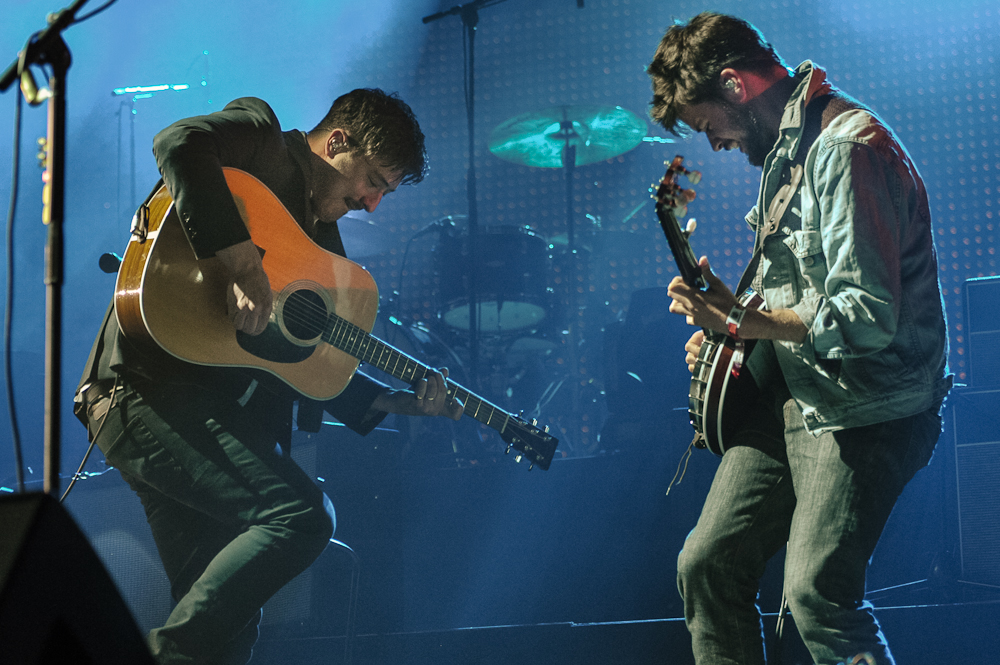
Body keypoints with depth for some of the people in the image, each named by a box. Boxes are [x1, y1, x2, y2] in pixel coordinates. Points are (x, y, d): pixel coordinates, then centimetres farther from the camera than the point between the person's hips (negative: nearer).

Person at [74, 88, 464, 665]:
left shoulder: (323, 239, 23)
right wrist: (243, 265, -28)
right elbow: (180, 143, -23)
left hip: (225, 411, 9)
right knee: (303, 514, -24)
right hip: (151, 386, -9)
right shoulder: (263, 147, 0)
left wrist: (396, 401, 14)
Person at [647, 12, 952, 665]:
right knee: (706, 568, 6)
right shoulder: (785, 147, 12)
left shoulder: (848, 147, -20)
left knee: (817, 595, -18)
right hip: (787, 397, 10)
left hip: (863, 412, -10)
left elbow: (867, 318, -27)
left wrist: (739, 320, -21)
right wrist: (727, 328, 9)